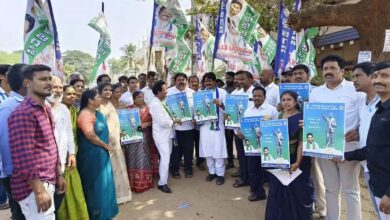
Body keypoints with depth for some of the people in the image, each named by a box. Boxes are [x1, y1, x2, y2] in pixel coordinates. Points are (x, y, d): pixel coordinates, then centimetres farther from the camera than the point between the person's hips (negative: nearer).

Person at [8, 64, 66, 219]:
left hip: (47, 183, 9)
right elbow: (24, 159, -23)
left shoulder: (46, 109, 11)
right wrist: (39, 191, -21)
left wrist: (59, 175, 18)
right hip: (33, 187, -9)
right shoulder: (23, 114, -19)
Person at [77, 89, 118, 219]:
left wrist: (106, 146, 9)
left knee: (102, 182, 19)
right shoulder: (85, 114, -19)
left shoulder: (97, 113, 9)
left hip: (100, 153, 9)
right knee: (95, 184, 4)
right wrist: (106, 146, -14)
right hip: (92, 154, -9)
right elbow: (90, 135, -27)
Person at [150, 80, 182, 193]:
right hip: (161, 135, -9)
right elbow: (163, 122, -24)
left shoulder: (162, 102, 7)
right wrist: (175, 121, -11)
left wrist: (173, 119, 3)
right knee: (165, 158, -8)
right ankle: (162, 183, 3)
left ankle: (163, 175, 39)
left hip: (167, 133, 9)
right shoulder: (155, 104, -21)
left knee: (167, 156, 20)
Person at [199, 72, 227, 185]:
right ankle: (212, 171, 22)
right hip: (205, 124, 4)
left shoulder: (222, 92, 0)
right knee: (207, 149, 8)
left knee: (218, 149, -1)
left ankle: (220, 173, 11)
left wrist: (220, 104, -28)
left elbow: (227, 107, -8)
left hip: (217, 124, -3)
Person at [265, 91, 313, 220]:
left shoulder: (301, 118, -12)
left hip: (295, 158, -6)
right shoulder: (280, 116, 7)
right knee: (279, 190, 16)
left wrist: (298, 162, -26)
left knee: (297, 190, 7)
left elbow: (302, 142, -19)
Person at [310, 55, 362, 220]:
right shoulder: (315, 92, 9)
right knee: (330, 188, 16)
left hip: (348, 145, -3)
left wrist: (359, 131, -22)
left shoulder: (355, 88, -2)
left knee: (350, 189, 8)